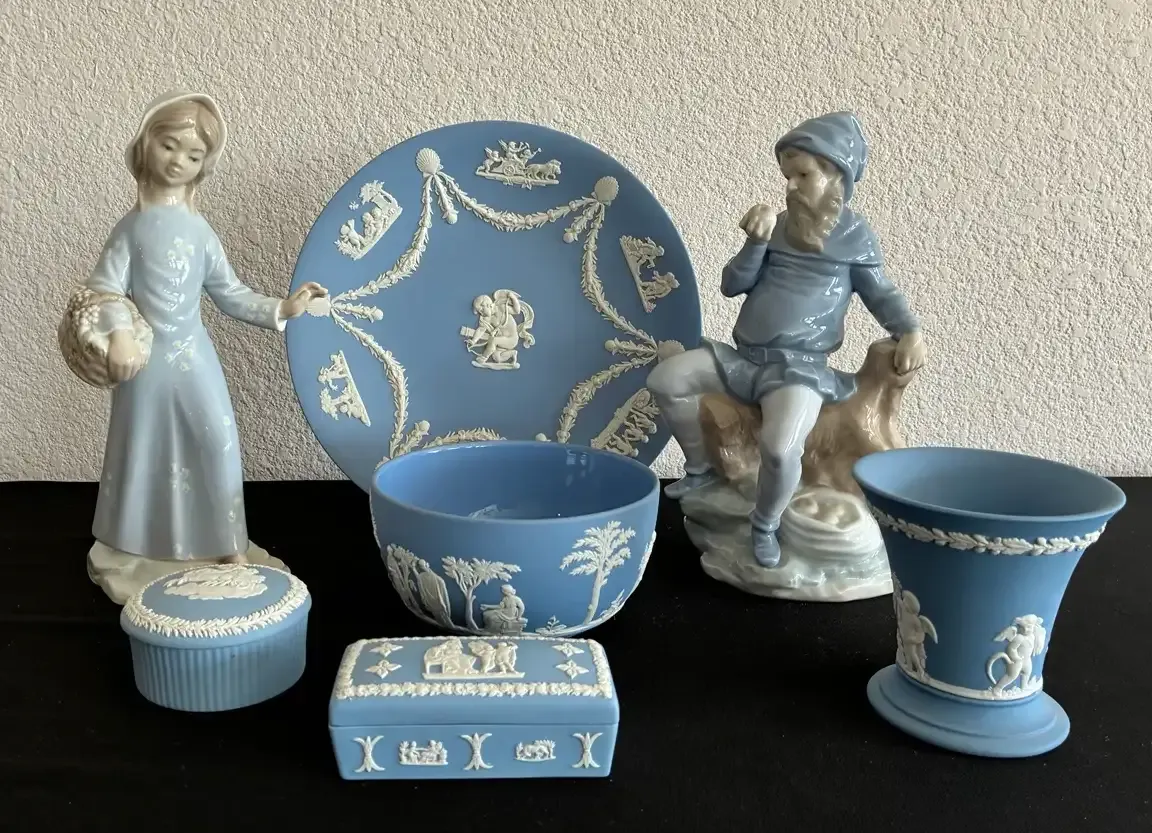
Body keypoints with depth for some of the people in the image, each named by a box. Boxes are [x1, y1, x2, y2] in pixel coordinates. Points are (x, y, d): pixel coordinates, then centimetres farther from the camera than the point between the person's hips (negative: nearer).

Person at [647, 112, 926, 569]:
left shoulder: (855, 236, 1)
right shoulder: (777, 225, 10)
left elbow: (881, 294, 8)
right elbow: (733, 285, 6)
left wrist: (910, 332, -11)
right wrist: (756, 243, -10)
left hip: (798, 367, -5)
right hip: (743, 357, 5)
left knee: (781, 447, -32)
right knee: (665, 379, -6)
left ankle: (765, 524, 0)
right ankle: (702, 466, 15)